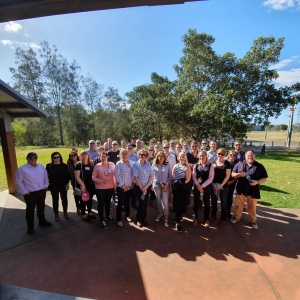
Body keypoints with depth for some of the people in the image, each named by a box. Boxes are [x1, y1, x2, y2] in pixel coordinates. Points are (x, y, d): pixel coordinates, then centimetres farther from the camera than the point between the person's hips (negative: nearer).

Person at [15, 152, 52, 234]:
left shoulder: (41, 167, 3)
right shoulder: (22, 169, -12)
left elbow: (46, 177, 13)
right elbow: (18, 183, -9)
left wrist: (46, 186, 5)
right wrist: (25, 192, -10)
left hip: (42, 192, 4)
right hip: (30, 194, -4)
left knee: (41, 208, 21)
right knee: (30, 210, 10)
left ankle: (42, 221, 41)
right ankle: (30, 227, 29)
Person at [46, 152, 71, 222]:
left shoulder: (64, 165, 0)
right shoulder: (49, 166, -1)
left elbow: (68, 175, 2)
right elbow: (47, 176, 1)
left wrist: (67, 184, -4)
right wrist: (48, 185, -4)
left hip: (63, 185, 1)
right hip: (54, 186, -1)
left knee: (64, 199, 8)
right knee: (55, 200, 7)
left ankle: (65, 212, 26)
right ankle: (56, 214, 22)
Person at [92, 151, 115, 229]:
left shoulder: (112, 164, -6)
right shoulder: (97, 166, -11)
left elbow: (115, 175, 3)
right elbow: (93, 177, -9)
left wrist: (115, 185, 1)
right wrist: (102, 181, -22)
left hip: (110, 187, 3)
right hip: (100, 188, -2)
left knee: (108, 202, 22)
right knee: (101, 204, 7)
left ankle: (108, 216, 45)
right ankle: (102, 221, 24)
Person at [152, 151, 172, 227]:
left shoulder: (167, 165, 2)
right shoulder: (154, 165, 0)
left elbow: (170, 176, 2)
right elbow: (154, 176, -3)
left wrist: (167, 185, -7)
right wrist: (161, 184, -7)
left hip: (165, 185, -1)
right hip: (157, 184, 1)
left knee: (165, 202, -4)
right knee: (158, 200, 11)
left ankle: (166, 217, 8)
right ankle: (161, 214, 30)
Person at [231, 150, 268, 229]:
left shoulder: (259, 166, -2)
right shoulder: (239, 164, 0)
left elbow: (265, 178, -1)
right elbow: (232, 174, 2)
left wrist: (257, 182, -20)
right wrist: (240, 174, -18)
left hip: (253, 190, -1)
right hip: (240, 189, 1)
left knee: (252, 207, 14)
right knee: (238, 205, 16)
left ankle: (253, 221, 34)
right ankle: (236, 217, 36)